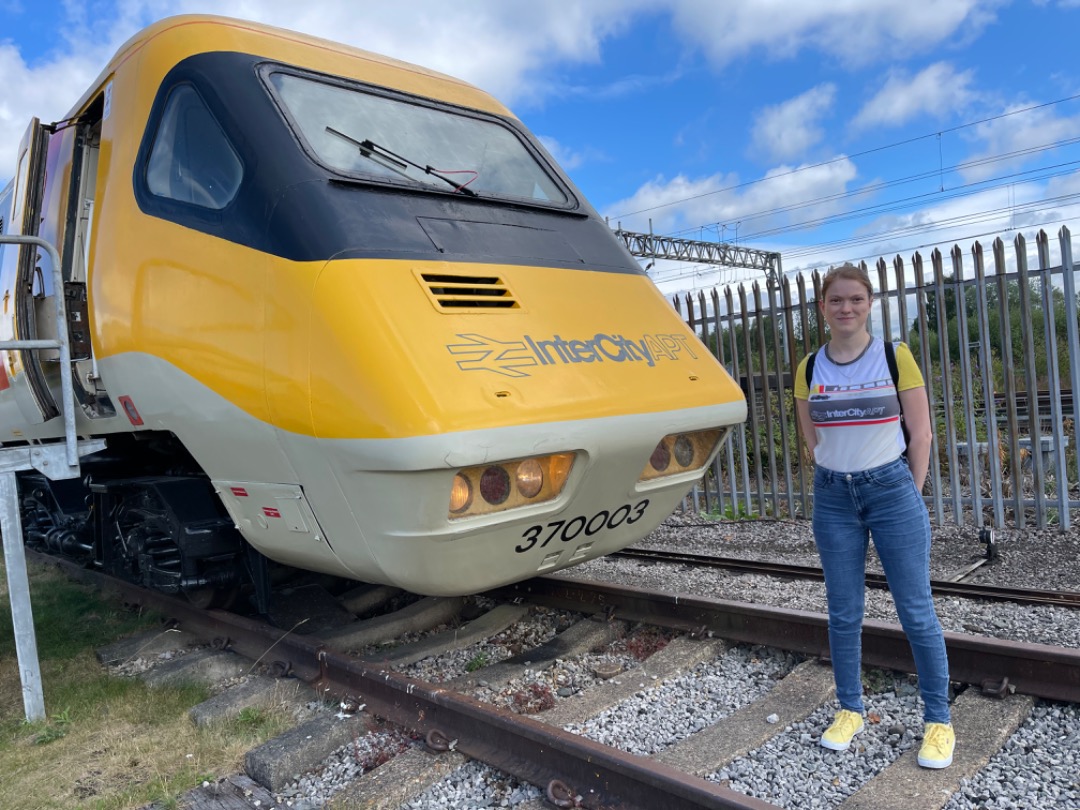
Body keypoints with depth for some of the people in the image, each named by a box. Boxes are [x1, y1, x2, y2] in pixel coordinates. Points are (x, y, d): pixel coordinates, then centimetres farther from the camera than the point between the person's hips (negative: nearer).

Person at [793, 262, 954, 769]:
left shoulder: (895, 357, -4)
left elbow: (921, 433, -1)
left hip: (892, 489, -2)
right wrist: (840, 483, 5)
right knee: (843, 613, 10)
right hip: (833, 499, 2)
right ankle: (849, 710, 26)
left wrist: (910, 496, -2)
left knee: (917, 612, 3)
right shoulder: (810, 369, 2)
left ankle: (938, 720, 19)